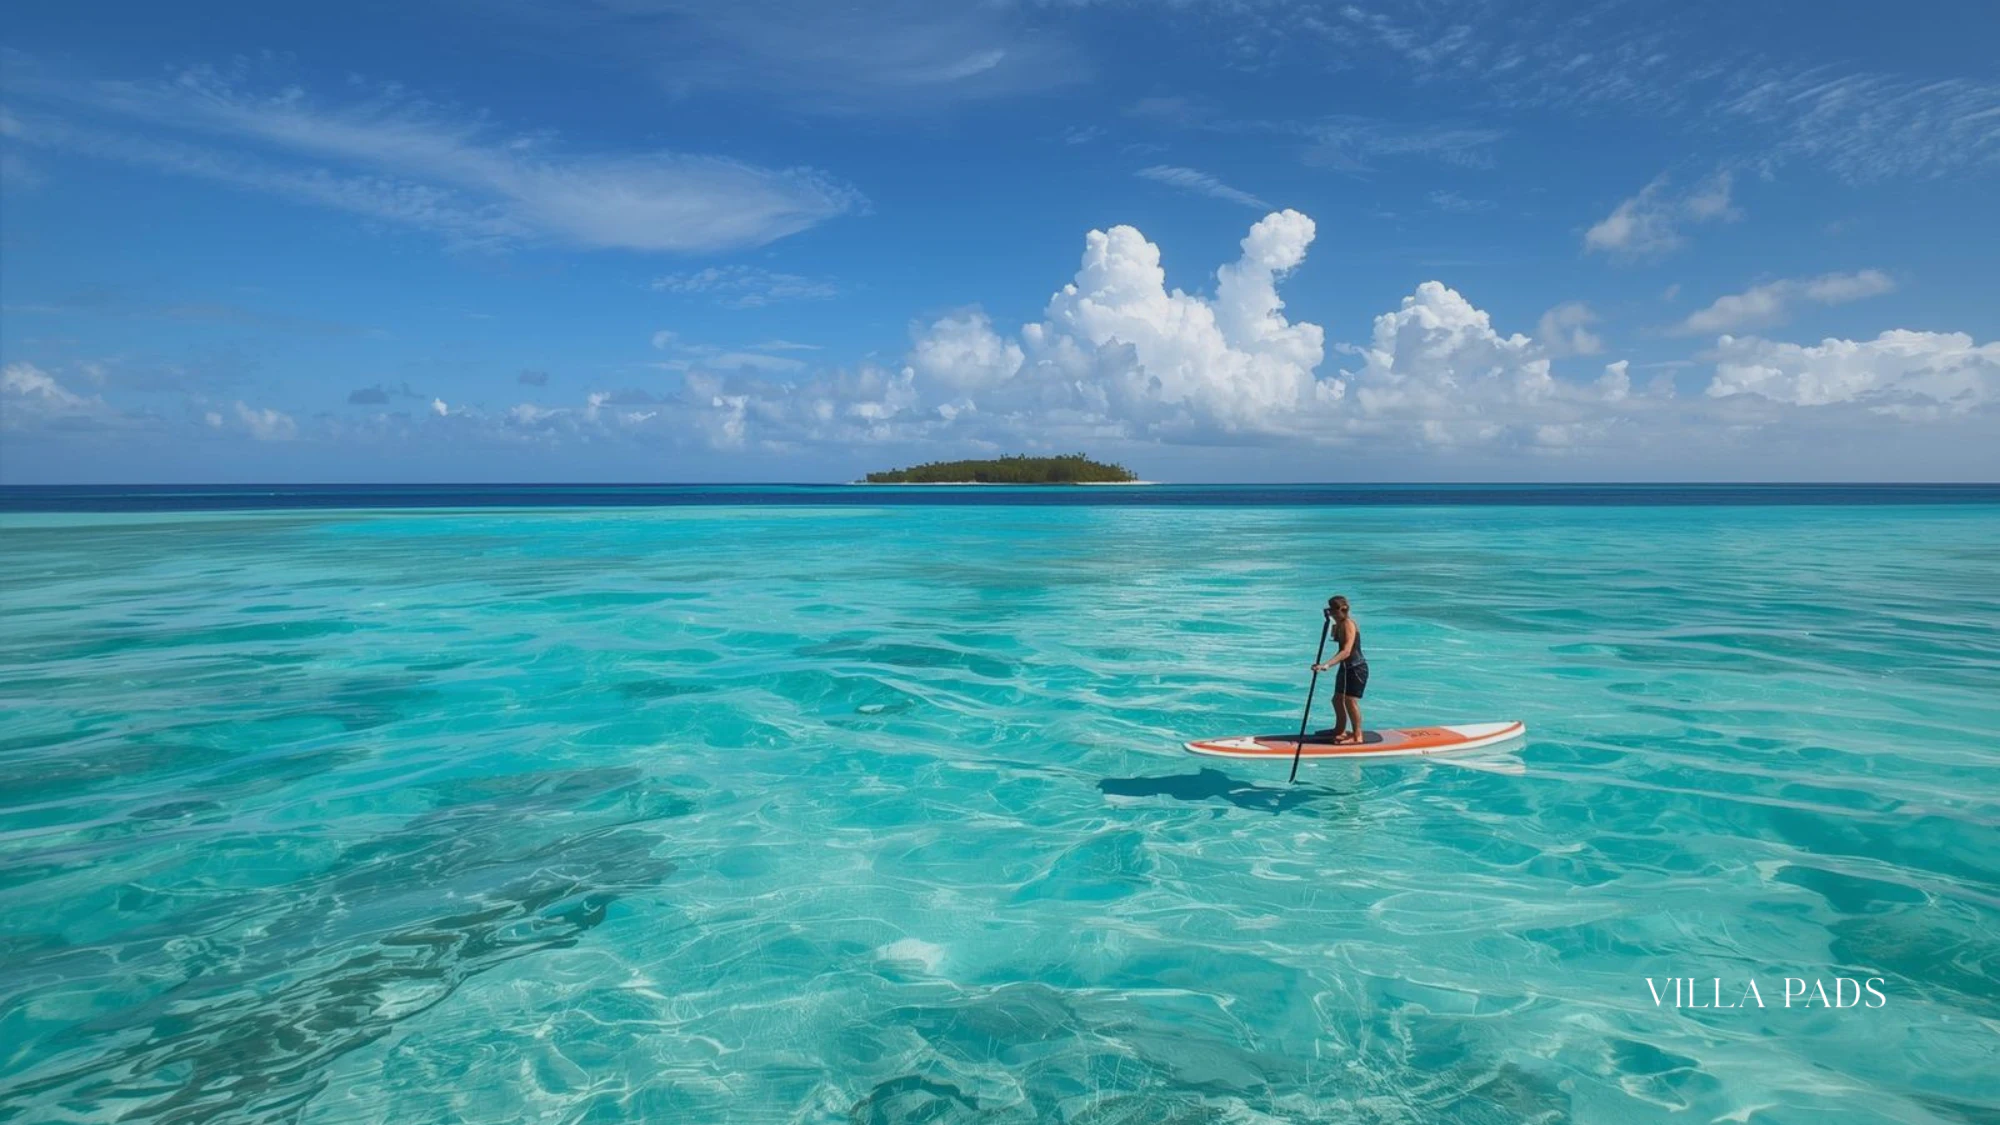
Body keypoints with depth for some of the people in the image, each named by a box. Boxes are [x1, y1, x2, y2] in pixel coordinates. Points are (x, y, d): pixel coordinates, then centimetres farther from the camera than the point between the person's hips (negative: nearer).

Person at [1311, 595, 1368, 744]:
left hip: (1356, 667, -10)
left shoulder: (1348, 624, -23)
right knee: (1338, 699, 15)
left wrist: (1327, 665, -41)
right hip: (1346, 666, 10)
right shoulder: (1340, 624, 6)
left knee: (1350, 700, -10)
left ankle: (1357, 736, -1)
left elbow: (1346, 651, -32)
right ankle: (1340, 730, 29)